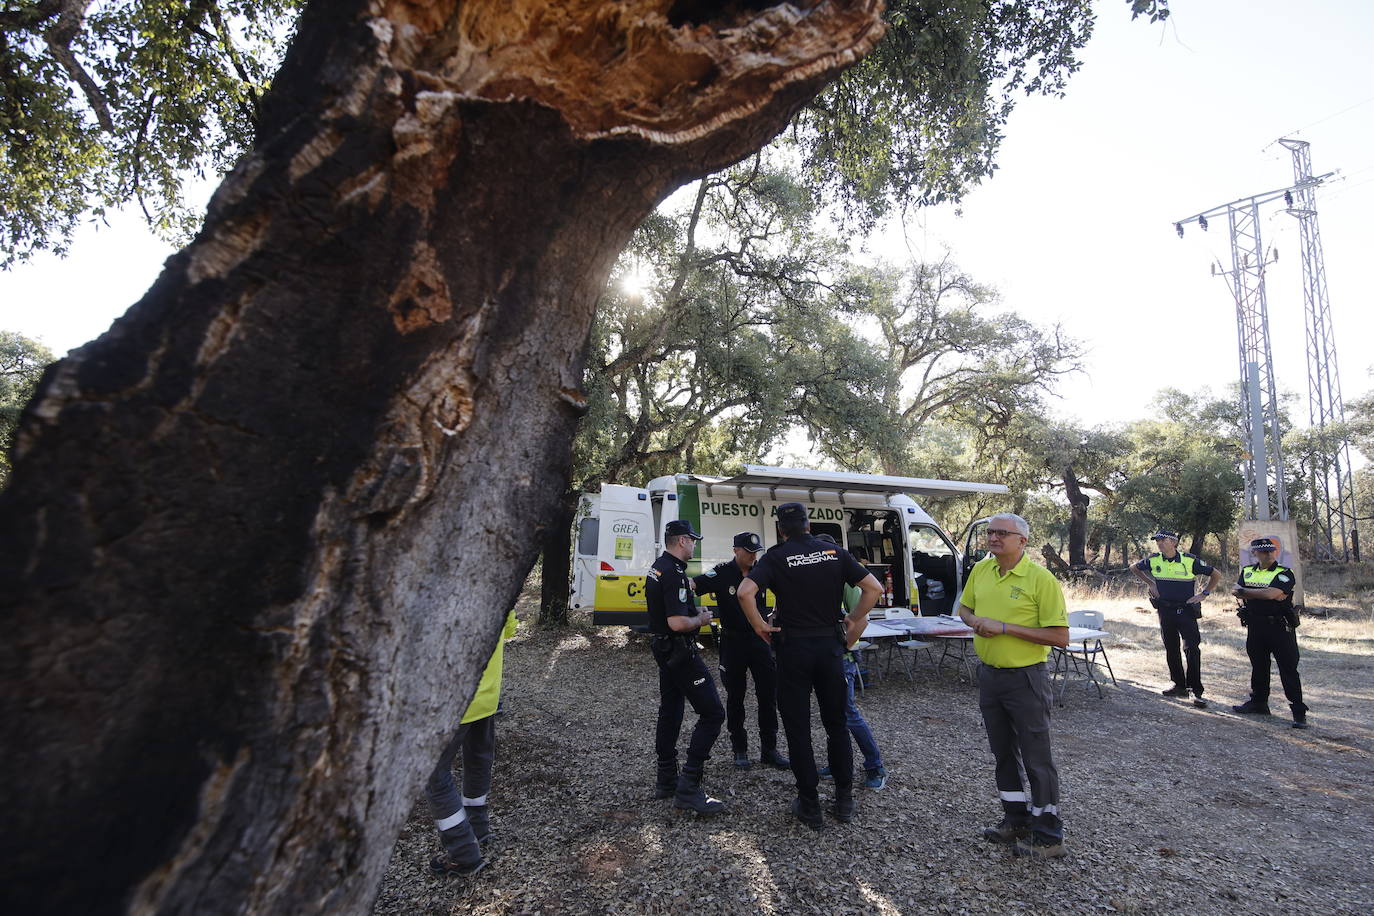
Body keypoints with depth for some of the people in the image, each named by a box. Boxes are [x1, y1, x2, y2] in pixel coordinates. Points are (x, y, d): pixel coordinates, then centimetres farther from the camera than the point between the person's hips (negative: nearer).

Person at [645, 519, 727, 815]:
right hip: (681, 653, -11)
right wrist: (701, 619, -11)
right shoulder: (674, 573, -22)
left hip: (664, 650, 11)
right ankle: (688, 788, -7)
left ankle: (666, 781, 27)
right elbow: (678, 622, -29)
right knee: (712, 713, -7)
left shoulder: (656, 568, 10)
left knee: (669, 712, 17)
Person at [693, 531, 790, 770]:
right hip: (733, 641, -3)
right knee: (735, 697, 10)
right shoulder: (722, 573, -13)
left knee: (768, 695, 7)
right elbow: (693, 585, -26)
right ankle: (740, 749, 26)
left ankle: (769, 750, 21)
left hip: (759, 639, 3)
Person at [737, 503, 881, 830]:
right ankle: (844, 801, 26)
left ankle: (810, 806, 18)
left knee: (798, 728, 9)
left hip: (793, 647, -3)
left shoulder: (777, 557, -8)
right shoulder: (834, 552, 1)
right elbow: (874, 588, -2)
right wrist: (853, 619, 7)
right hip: (830, 644, 3)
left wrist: (760, 626, -10)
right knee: (836, 724, 18)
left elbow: (745, 592, -23)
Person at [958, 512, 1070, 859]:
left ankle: (1048, 836, 23)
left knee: (1037, 758, 6)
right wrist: (975, 621, -7)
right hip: (989, 675, 6)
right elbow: (964, 608, 16)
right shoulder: (980, 570, 2)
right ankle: (1016, 821, 35)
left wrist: (1005, 627, -23)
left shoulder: (1041, 578, -16)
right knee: (1003, 752, 18)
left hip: (1025, 678, -6)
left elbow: (1060, 637, -18)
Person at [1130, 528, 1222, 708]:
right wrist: (1150, 583, 10)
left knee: (1192, 649, -10)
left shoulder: (1190, 561, -10)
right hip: (1165, 611, 4)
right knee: (1171, 650, 11)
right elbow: (1135, 568, 18)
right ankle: (1179, 686, 23)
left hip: (1186, 610, -4)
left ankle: (1197, 691, -3)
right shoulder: (1153, 560, 0)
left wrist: (1204, 594, -3)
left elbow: (1216, 574, 0)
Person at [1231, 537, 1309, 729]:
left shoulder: (1284, 574, -6)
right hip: (1255, 627, 5)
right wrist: (1263, 595, -14)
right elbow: (1236, 591, -3)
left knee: (1289, 669, -2)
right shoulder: (1247, 571, 10)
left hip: (1280, 628, -5)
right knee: (1258, 666, 15)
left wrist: (1244, 591, -10)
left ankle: (1299, 711, 6)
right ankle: (1258, 702, 27)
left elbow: (1271, 593, -20)